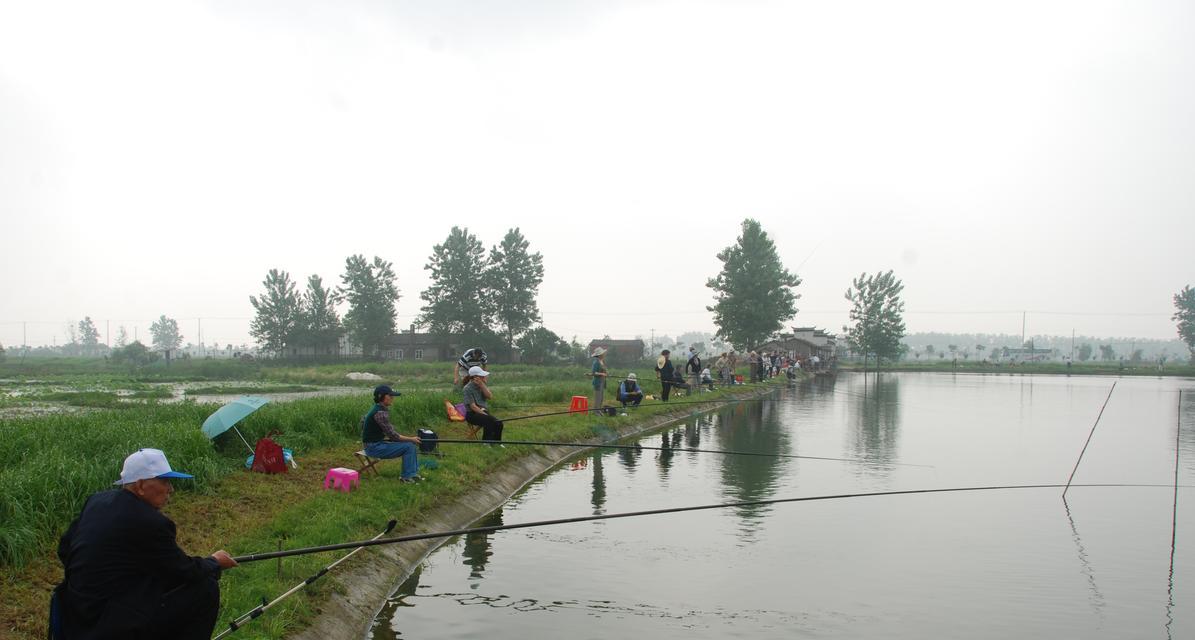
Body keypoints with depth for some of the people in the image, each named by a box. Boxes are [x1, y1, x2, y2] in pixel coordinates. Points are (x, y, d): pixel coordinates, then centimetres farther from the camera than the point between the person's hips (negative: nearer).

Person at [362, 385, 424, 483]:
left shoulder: (381, 410, 9)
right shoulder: (380, 413, -22)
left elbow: (390, 431, 14)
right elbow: (392, 435, -20)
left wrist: (410, 438, 5)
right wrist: (411, 439, -10)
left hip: (379, 443, 10)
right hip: (374, 447, -10)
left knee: (412, 445, 6)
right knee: (409, 446, -16)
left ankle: (413, 473, 10)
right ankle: (406, 477, -6)